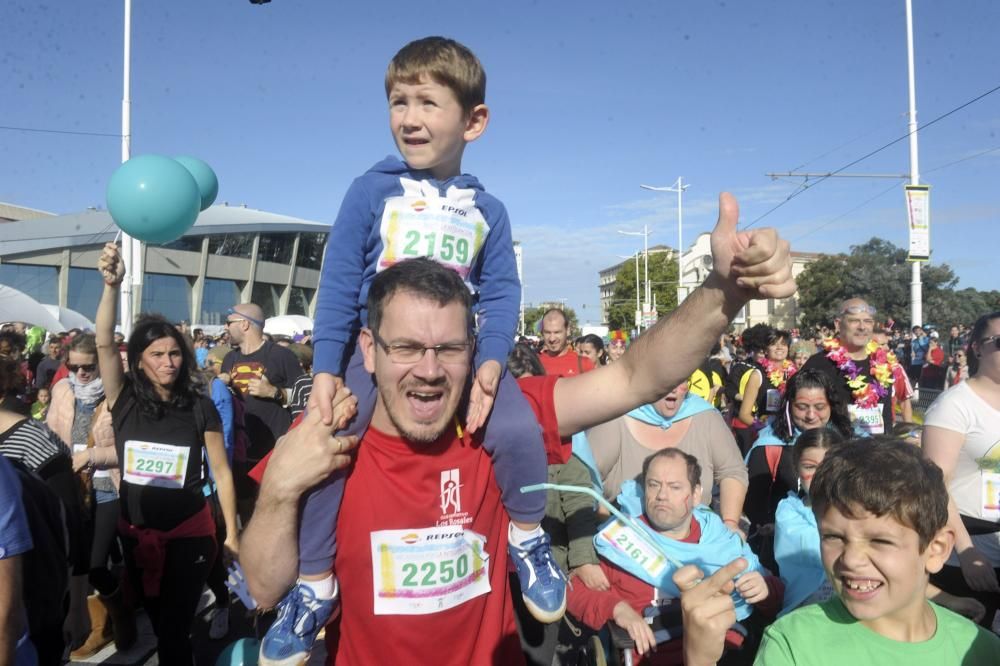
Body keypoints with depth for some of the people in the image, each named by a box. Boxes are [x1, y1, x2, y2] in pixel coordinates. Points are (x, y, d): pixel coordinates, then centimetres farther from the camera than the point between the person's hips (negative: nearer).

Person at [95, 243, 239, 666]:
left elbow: (221, 471, -3)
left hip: (189, 534, -2)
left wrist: (231, 532, -3)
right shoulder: (124, 400, -4)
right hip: (136, 533, 3)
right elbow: (105, 344, -18)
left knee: (174, 629, 2)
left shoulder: (200, 407, -7)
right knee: (158, 623, 19)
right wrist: (111, 284, -32)